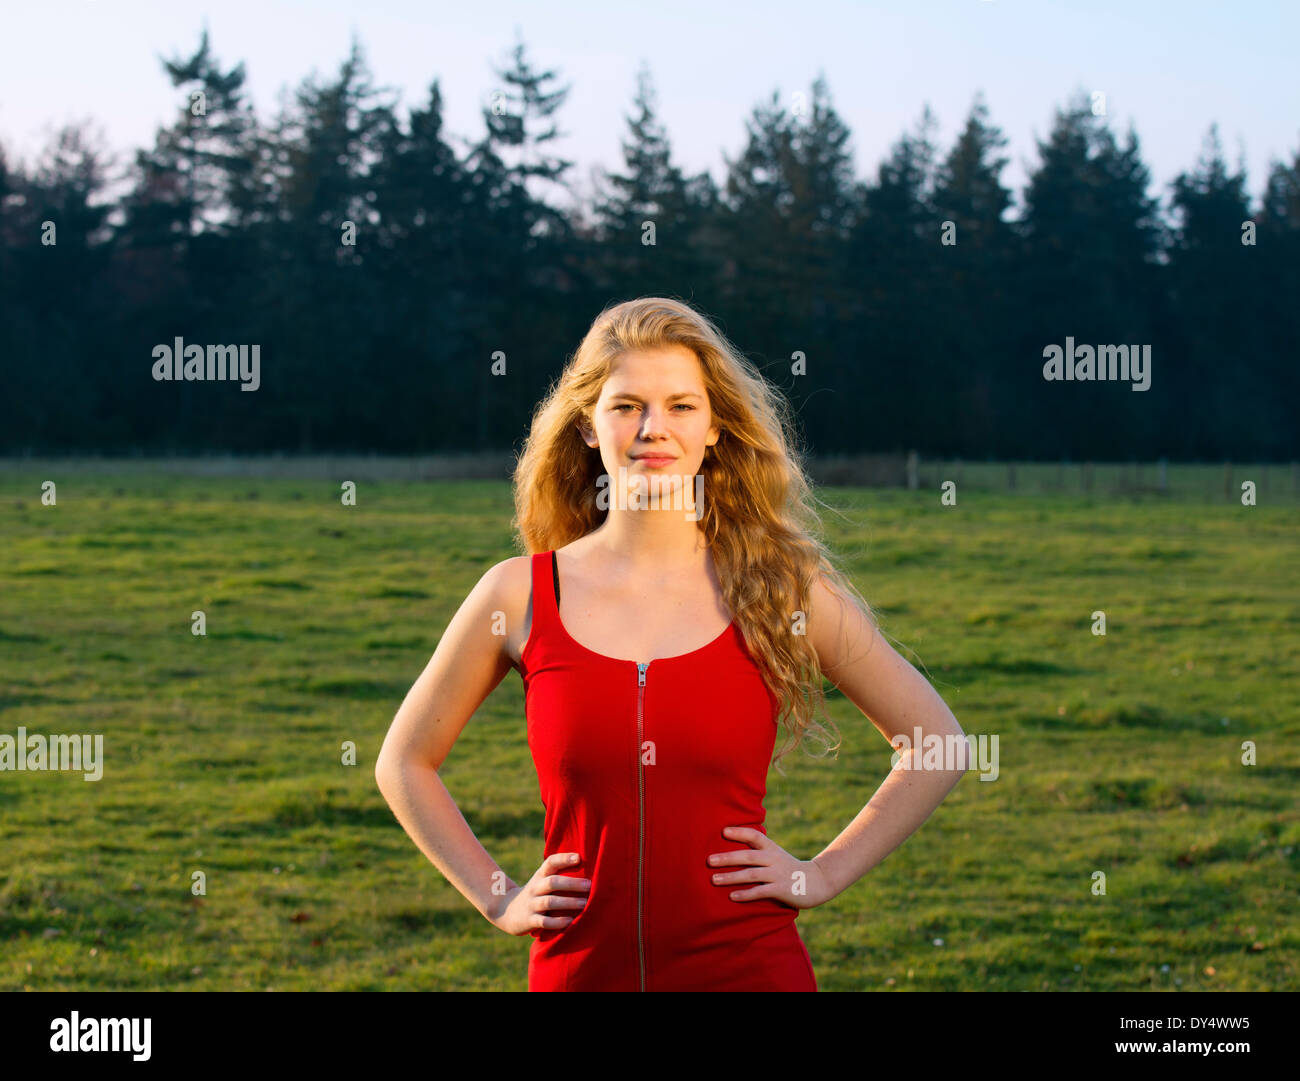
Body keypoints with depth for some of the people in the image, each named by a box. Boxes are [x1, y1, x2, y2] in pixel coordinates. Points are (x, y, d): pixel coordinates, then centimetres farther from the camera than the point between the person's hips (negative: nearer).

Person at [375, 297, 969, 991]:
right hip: (579, 971, 1)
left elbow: (938, 746, 7)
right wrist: (498, 898, 5)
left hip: (748, 966, -1)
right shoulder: (519, 596, 0)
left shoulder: (781, 590, -2)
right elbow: (404, 764, 12)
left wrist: (821, 875, 1)